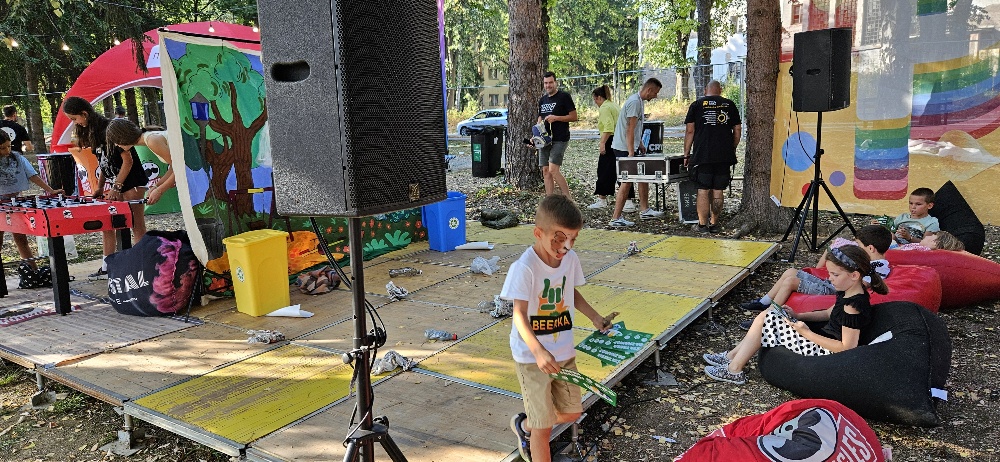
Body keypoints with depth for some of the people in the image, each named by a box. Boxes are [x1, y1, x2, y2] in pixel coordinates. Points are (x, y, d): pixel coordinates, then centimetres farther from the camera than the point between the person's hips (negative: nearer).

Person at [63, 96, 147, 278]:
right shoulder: (91, 132, 11)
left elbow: (127, 160, -16)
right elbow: (104, 162, 17)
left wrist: (116, 187, -16)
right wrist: (100, 188, 11)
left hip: (131, 183, -10)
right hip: (115, 184, 10)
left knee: (137, 226, -7)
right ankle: (107, 268, 21)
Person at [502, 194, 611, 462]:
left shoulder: (571, 259, -4)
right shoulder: (525, 268, -23)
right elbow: (520, 315, -24)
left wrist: (594, 317, 4)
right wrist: (538, 352, -36)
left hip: (564, 351, 7)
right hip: (532, 356, -6)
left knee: (572, 413, 18)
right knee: (544, 428, 1)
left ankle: (525, 426, 43)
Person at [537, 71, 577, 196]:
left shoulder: (564, 97, -3)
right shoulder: (542, 100, 17)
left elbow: (574, 117, -6)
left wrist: (556, 118, -16)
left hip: (560, 139, -7)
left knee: (553, 169, -17)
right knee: (546, 171, 5)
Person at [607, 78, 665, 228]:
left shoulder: (640, 101, 14)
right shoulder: (634, 102, -18)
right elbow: (630, 129, -23)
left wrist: (640, 144, 21)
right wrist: (631, 153, -24)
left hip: (632, 147, 10)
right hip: (624, 148, -10)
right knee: (627, 182, -8)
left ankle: (645, 210, 25)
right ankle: (616, 218, -4)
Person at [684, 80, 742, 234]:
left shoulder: (697, 104, 4)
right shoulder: (730, 105, 11)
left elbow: (690, 131, 0)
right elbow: (737, 130, 12)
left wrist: (687, 154, 4)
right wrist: (732, 149, 23)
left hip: (702, 155, -2)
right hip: (724, 156, 3)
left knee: (703, 190, 1)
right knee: (718, 190, 8)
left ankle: (702, 224, 3)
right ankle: (714, 223, 13)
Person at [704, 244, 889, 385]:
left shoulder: (854, 307, -25)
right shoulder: (849, 292, 4)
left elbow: (846, 347, -25)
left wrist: (807, 333, -23)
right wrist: (798, 316, 6)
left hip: (823, 349, -10)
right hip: (822, 338, 10)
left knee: (764, 320, -12)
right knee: (767, 315, 7)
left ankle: (734, 369, -3)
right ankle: (732, 356, 10)